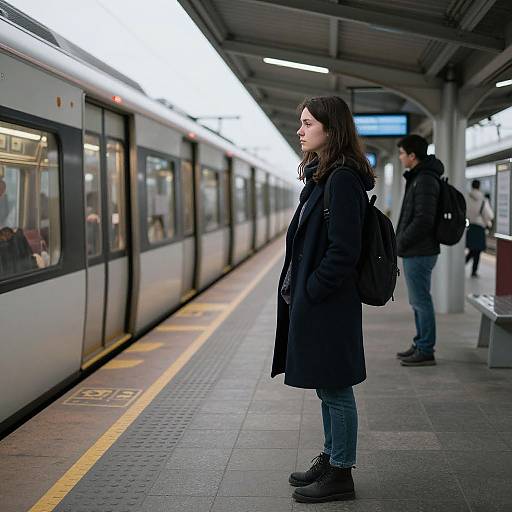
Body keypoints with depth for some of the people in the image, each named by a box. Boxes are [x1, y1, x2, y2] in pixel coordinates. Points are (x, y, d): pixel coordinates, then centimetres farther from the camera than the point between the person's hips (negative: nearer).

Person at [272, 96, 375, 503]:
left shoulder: (343, 179, -17)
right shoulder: (322, 176, 13)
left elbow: (344, 250, -22)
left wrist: (310, 293, -17)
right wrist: (296, 288, 11)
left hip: (328, 303, -10)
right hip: (313, 301, 10)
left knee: (335, 390, 2)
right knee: (327, 387, 19)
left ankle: (340, 474, 14)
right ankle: (330, 459, 32)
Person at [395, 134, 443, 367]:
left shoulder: (425, 181, -16)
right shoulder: (418, 178, 15)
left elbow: (423, 220, -23)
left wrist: (401, 243, -14)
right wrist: (401, 241, 12)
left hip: (419, 253, -10)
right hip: (415, 252, 10)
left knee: (421, 300, -4)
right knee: (418, 301, 15)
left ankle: (425, 351, 3)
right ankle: (420, 345, 24)